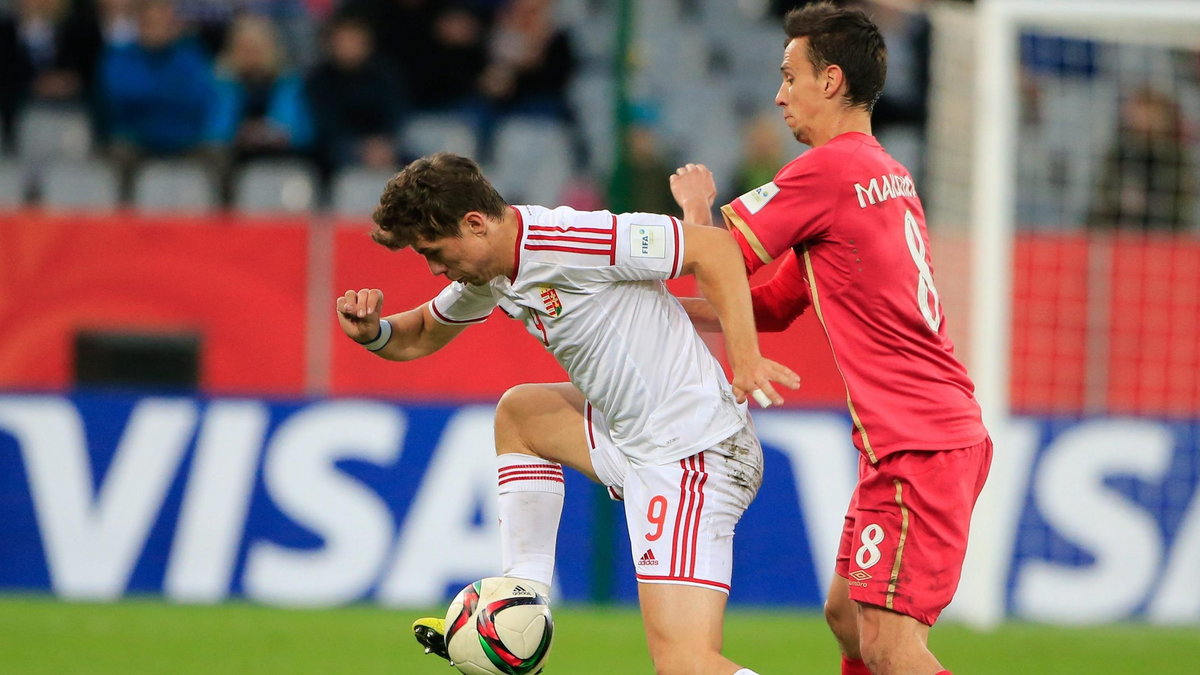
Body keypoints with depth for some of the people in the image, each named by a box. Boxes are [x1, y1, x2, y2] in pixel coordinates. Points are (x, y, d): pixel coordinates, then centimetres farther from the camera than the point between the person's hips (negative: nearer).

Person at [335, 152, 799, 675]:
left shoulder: (567, 241, -20)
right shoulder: (488, 275, 10)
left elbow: (713, 247, -19)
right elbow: (422, 336, 28)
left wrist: (745, 358, -28)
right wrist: (373, 333, 5)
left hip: (691, 455, -10)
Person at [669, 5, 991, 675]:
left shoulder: (828, 170, -12)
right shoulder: (888, 174, 19)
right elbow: (774, 303, 25)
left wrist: (697, 202, 17)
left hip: (915, 444, -10)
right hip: (946, 431, 10)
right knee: (848, 615, 16)